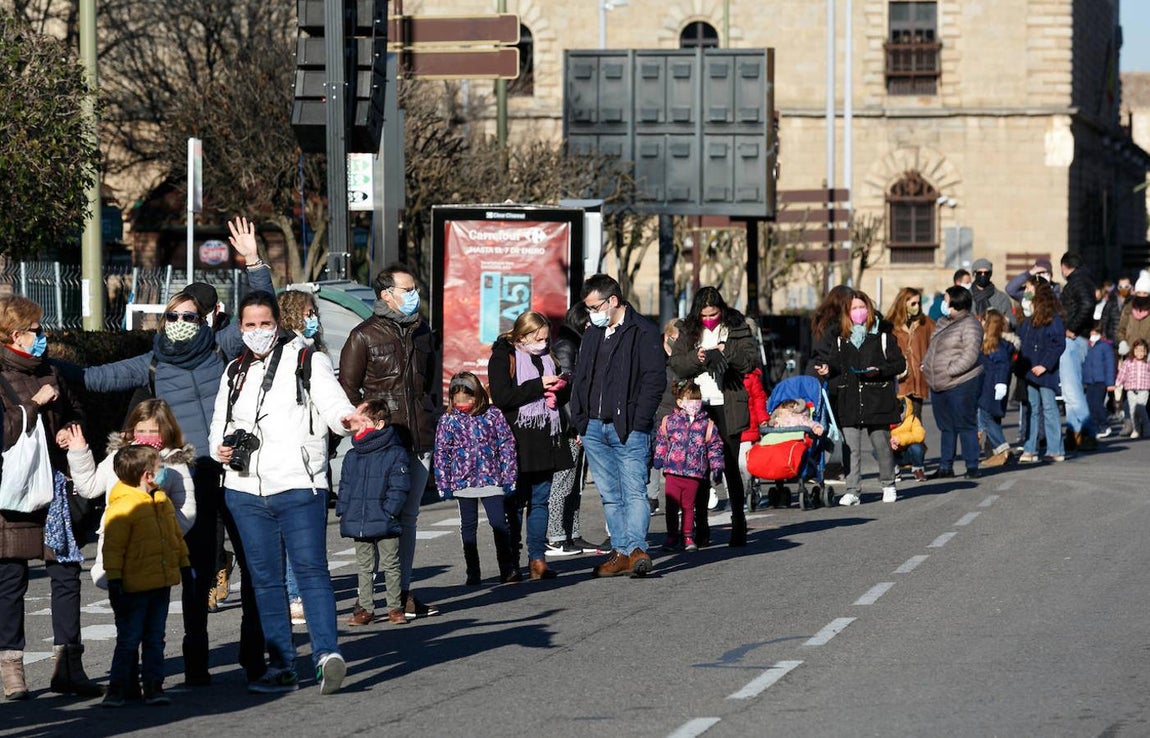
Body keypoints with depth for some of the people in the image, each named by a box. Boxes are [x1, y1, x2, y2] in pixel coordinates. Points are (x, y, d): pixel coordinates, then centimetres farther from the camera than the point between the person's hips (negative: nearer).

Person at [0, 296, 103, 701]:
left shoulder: (48, 374, 14)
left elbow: (73, 413, 26)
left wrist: (69, 430, 5)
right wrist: (35, 405, -14)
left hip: (52, 486, 6)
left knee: (66, 573, 3)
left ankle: (68, 665, 9)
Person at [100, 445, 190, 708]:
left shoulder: (163, 502, 11)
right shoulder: (122, 507, -15)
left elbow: (176, 536, 22)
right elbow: (112, 547, -16)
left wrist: (185, 565, 22)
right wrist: (114, 581, -18)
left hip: (161, 584, 7)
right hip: (134, 587, -7)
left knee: (155, 639, 10)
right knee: (129, 640, -2)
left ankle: (153, 687, 15)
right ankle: (117, 688, 7)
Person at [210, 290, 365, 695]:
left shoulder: (306, 361, 3)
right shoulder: (235, 372, 18)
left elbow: (330, 397, -14)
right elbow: (219, 423, 27)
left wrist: (346, 418, -37)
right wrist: (219, 447, 3)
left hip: (297, 487, -5)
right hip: (246, 490, 5)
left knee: (311, 569, -14)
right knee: (265, 578, 7)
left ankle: (327, 653, -24)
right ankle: (281, 667, 10)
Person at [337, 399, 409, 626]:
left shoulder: (395, 454, -7)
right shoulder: (352, 456, 8)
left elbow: (399, 487, -9)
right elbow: (345, 486, 14)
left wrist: (388, 512, -16)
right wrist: (343, 511, 4)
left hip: (385, 523, -5)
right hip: (358, 525, 5)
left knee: (390, 565, 5)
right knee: (364, 567, 10)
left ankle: (395, 607, 13)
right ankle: (365, 608, 15)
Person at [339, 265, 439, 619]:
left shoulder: (421, 331, 15)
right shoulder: (364, 336, -4)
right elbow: (347, 388, -3)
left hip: (418, 440, 6)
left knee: (408, 516, 10)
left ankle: (403, 592, 16)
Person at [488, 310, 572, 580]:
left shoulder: (547, 358, 17)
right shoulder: (503, 358, -2)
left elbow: (562, 395, 29)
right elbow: (501, 397, -15)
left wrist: (558, 391, 4)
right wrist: (539, 386, -18)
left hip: (546, 441, 6)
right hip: (516, 443, -6)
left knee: (541, 500, 4)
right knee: (515, 502, -2)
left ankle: (537, 558, 5)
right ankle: (511, 561, 3)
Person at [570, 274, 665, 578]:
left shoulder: (643, 332, -5)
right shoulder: (592, 334, 17)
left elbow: (654, 379, -10)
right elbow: (579, 378, 23)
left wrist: (638, 422, -15)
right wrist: (579, 419, 12)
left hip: (628, 428, -7)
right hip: (594, 428, 7)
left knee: (634, 491, -12)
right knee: (610, 495, 7)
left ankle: (636, 548, -21)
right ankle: (621, 552, 9)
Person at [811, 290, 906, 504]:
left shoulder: (882, 336, 3)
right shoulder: (839, 337, 12)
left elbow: (899, 364, 2)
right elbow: (833, 364, 20)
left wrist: (879, 371, -13)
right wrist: (825, 369, -1)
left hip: (877, 400, -2)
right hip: (849, 402, 2)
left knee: (882, 445, 7)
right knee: (851, 448, -3)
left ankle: (888, 485, 24)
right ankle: (853, 491, -2)